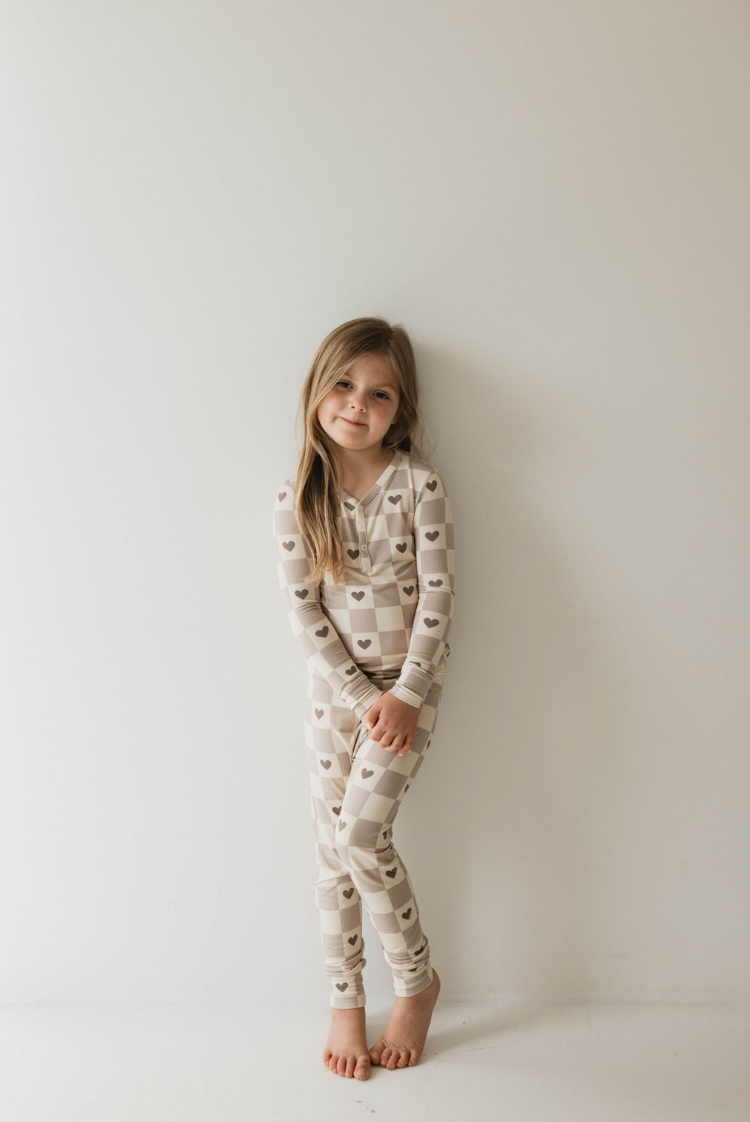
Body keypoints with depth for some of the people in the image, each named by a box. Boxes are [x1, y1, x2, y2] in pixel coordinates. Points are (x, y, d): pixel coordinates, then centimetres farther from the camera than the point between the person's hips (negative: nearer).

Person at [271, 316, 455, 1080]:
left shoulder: (418, 484, -10)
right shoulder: (296, 498, -4)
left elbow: (437, 594, -11)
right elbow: (303, 612, -6)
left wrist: (403, 695, -14)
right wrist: (363, 696, -12)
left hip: (409, 684, -3)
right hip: (334, 688, 3)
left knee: (361, 834, -11)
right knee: (332, 847, 8)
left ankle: (417, 980, 15)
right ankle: (344, 1001, 27)